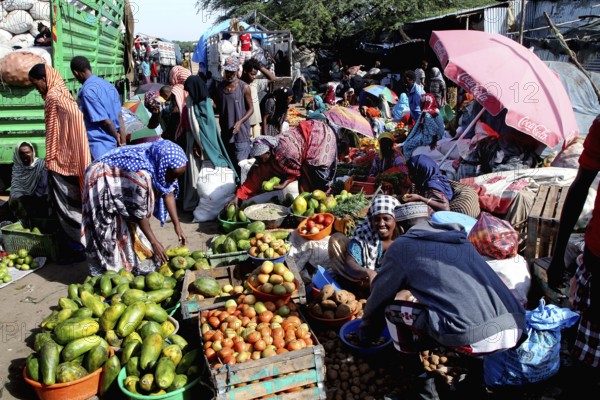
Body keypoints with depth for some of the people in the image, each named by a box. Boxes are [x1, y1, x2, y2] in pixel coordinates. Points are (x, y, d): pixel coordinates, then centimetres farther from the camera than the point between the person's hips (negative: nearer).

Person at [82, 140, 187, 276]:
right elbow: (139, 214, -28)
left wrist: (177, 226, -8)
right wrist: (154, 242, -20)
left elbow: (168, 192, -6)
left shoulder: (160, 161, -17)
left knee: (131, 225, 8)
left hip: (120, 180, 8)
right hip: (102, 182, -8)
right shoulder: (140, 173, -39)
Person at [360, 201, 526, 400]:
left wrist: (366, 335, 32)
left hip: (473, 339, -7)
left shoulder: (402, 246, 7)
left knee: (393, 303, 10)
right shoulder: (462, 240, 25)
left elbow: (378, 297, 16)